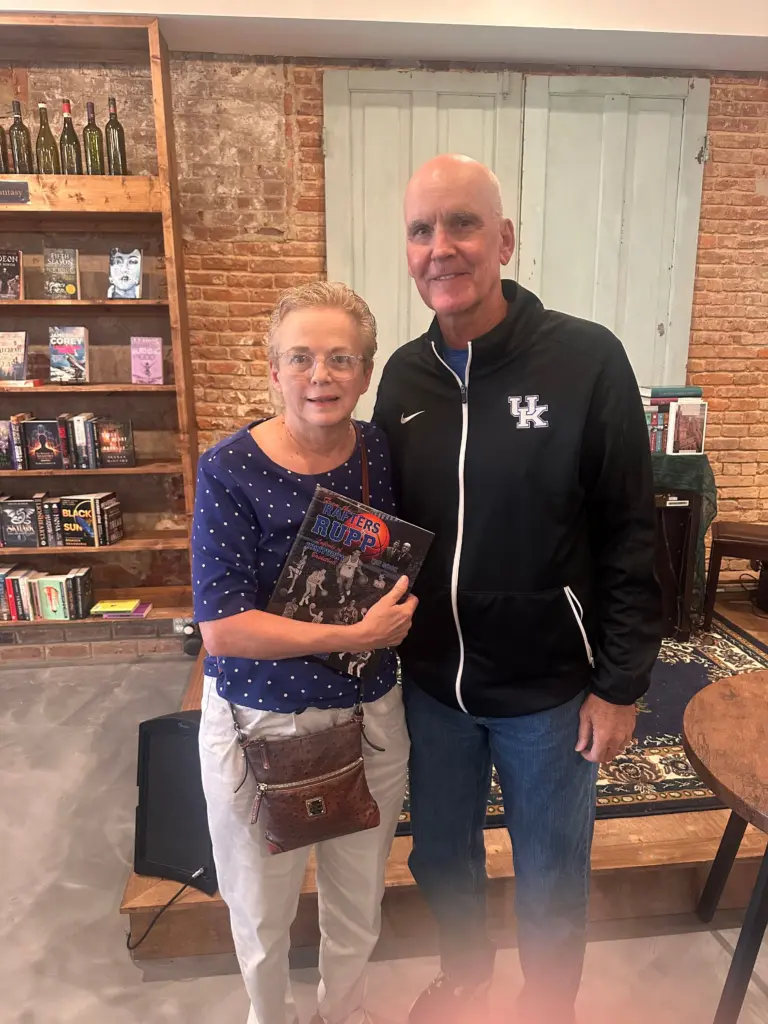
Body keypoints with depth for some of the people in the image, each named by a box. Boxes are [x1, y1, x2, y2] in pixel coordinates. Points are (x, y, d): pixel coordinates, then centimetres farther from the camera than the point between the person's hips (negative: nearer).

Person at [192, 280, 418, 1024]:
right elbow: (220, 626, -21)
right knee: (262, 910, 22)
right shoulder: (230, 470, -17)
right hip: (260, 721, -2)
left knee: (358, 901, 24)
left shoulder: (384, 453, -7)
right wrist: (357, 635, -24)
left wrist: (395, 619, -8)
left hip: (370, 714, 3)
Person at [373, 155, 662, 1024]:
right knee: (441, 857, 25)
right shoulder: (403, 375, -1)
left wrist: (621, 684, -9)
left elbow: (630, 536, -11)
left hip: (549, 688, -3)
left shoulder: (587, 359, -14)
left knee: (551, 875, 20)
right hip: (432, 683, 4)